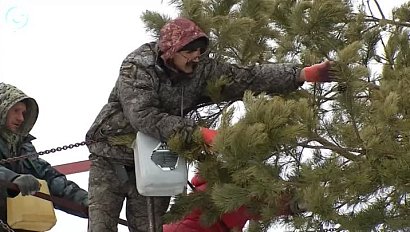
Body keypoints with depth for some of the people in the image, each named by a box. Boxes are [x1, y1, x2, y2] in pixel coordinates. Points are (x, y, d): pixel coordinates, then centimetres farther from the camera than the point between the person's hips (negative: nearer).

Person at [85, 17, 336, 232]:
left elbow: (248, 78, -10)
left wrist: (303, 74, -20)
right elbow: (143, 115, -33)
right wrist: (196, 132, -39)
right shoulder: (137, 67, -20)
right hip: (112, 158, -3)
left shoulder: (201, 71, -7)